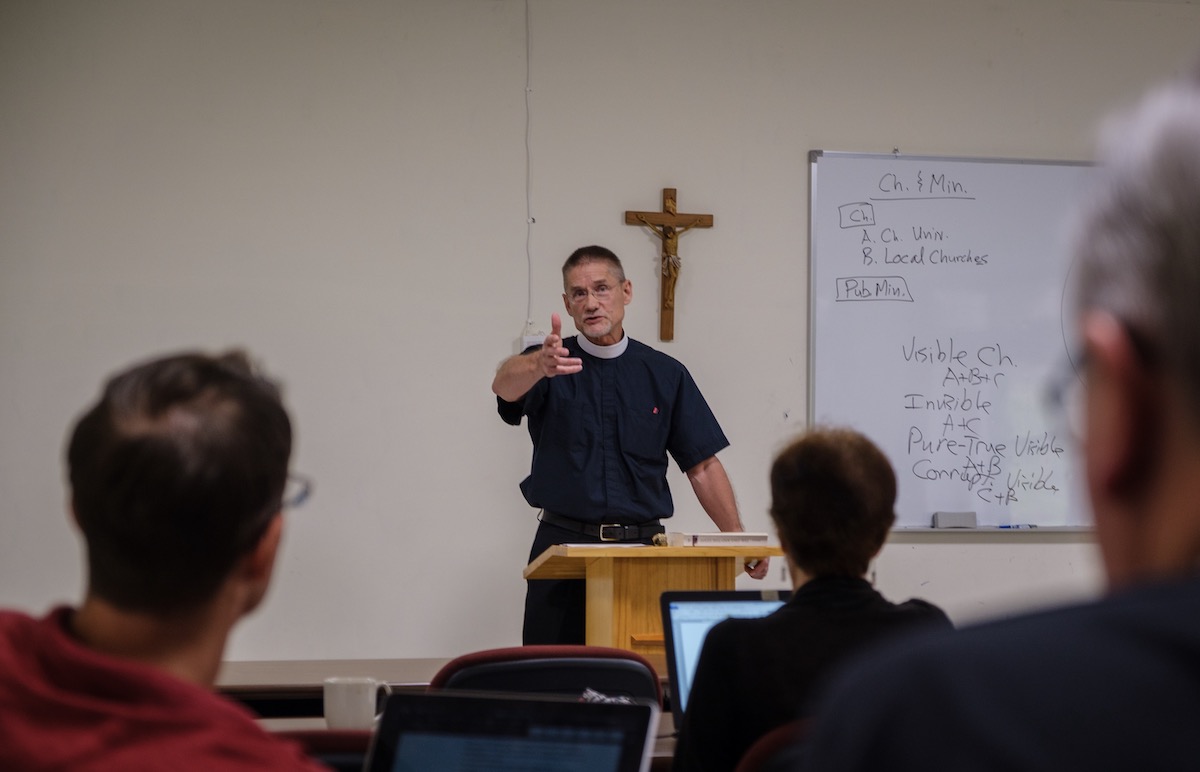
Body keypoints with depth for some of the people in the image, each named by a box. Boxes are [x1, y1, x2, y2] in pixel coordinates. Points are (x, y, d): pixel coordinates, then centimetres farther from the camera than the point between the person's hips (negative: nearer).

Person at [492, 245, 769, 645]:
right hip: (564, 544, -1)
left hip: (643, 546, 1)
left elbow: (703, 466, 7)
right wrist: (540, 365, -46)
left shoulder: (666, 374, 8)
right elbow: (505, 383, -23)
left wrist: (737, 539, -4)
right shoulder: (550, 365, 2)